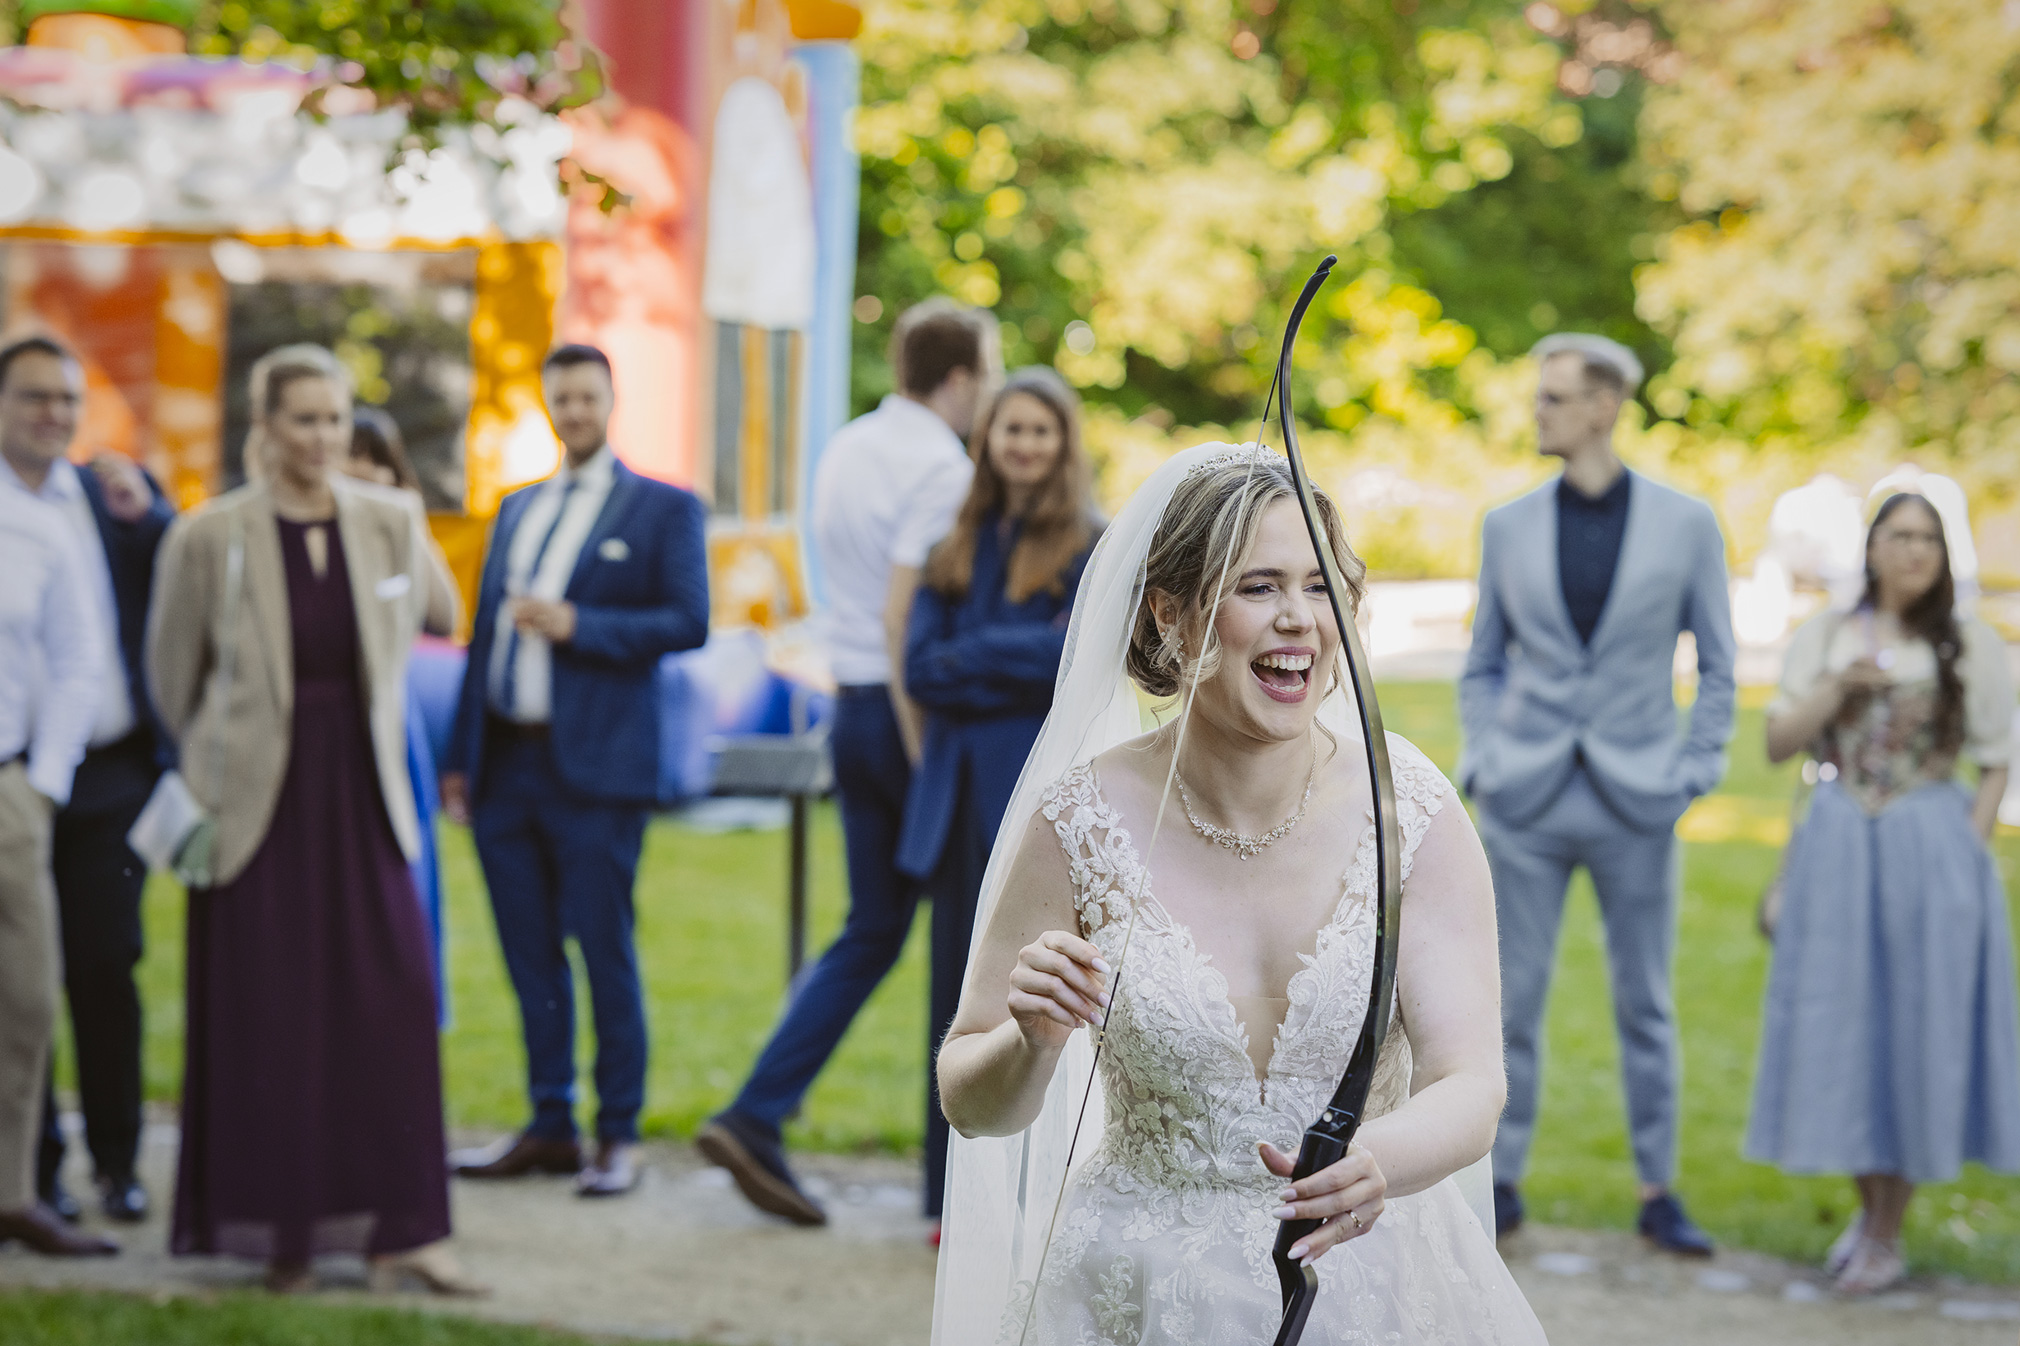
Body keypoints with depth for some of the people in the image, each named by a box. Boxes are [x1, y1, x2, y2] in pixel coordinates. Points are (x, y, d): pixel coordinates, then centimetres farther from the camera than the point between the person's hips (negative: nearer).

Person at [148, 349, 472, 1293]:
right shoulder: (208, 537, -7)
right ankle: (277, 1232, 13)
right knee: (265, 1025, 0)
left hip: (362, 799, 2)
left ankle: (399, 1231, 0)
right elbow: (173, 675, 7)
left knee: (393, 1008, -5)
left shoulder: (393, 523, 1)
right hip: (259, 805, -2)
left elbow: (435, 615, 21)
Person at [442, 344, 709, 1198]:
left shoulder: (663, 509, 1)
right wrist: (459, 756, 14)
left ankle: (618, 1137, 5)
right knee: (530, 958, 9)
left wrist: (577, 625, -15)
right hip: (506, 764, 5)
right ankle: (549, 1127, 17)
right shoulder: (515, 510, 19)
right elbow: (485, 634, 19)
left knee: (605, 955, -2)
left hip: (594, 766, -5)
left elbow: (689, 622, -8)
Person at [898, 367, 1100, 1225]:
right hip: (962, 794, 4)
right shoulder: (957, 548, 15)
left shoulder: (1090, 549, 2)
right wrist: (1017, 671, -8)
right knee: (962, 989, 5)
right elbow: (921, 669, 5)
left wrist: (969, 655, -5)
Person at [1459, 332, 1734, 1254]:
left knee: (1645, 1004, 5)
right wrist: (1481, 764, 1)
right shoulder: (1508, 526, 6)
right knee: (1511, 1001, 2)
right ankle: (1501, 1185, 13)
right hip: (1525, 802, 1)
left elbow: (1717, 667, 6)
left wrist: (1692, 774, -3)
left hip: (1635, 805, -1)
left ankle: (1658, 1193, 15)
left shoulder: (1686, 525, 1)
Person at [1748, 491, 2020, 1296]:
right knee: (1842, 1026, 5)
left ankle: (1887, 1236, 8)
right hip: (1837, 848, 2)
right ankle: (1867, 1202, 23)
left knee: (1917, 1028, 0)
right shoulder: (1825, 639, 8)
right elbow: (1778, 743, 5)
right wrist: (1837, 689, -9)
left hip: (1932, 847, -2)